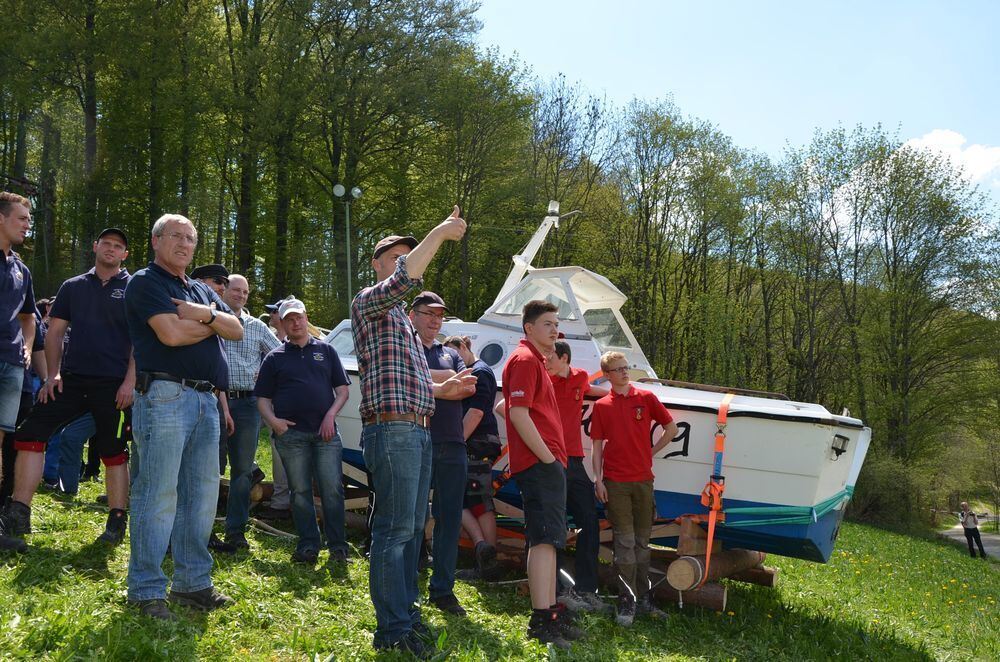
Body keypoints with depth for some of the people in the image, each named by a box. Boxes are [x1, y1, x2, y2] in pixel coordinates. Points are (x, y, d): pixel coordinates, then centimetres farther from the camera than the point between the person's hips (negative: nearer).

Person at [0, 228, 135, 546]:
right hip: (71, 379, 3)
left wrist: (130, 381, -11)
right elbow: (55, 331, 13)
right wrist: (53, 374, 2)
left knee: (114, 452, 3)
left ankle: (117, 521, 12)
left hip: (113, 384, -3)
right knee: (30, 433, -8)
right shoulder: (73, 286, 13)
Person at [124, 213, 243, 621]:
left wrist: (205, 315, -9)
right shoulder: (145, 283, 0)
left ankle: (193, 583, 17)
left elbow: (237, 331, 11)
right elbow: (172, 334, -15)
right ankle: (146, 591, 0)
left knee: (202, 496, 9)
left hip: (206, 400, 8)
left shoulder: (202, 292, 24)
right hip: (165, 396, -8)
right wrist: (213, 322, 3)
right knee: (158, 495, -7)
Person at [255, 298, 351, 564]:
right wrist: (273, 420, -9)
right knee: (300, 492, 3)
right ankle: (308, 546, 11)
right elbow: (263, 398, 10)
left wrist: (331, 415, -4)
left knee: (332, 489, -4)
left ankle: (338, 545, 4)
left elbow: (342, 390, 12)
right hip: (290, 433, 0)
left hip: (325, 432, 0)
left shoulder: (326, 351, 14)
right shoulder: (275, 357, 13)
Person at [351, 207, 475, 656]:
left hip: (417, 431, 10)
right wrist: (441, 232, -17)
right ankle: (393, 629, -6)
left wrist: (444, 388, 14)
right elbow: (405, 278, -23)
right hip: (392, 431, -10)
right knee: (394, 529, -10)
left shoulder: (401, 318, 26)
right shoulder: (368, 303, -1)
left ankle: (405, 609, 21)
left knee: (412, 529, 12)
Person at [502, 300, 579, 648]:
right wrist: (548, 457, -18)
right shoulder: (525, 359, -9)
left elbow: (508, 408, 30)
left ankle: (552, 612, 20)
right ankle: (542, 620, -12)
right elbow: (519, 413, -19)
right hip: (541, 464, -11)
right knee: (544, 540, -12)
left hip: (545, 464, 11)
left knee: (548, 540, 13)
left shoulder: (535, 361, 23)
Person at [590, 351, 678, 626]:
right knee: (625, 541, -2)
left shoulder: (646, 398, 5)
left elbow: (671, 428, 12)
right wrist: (598, 480, -1)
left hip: (643, 479, 2)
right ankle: (627, 601, 2)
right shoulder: (601, 406, 4)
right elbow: (597, 446, 5)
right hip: (615, 481, -1)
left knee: (642, 541, 9)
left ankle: (643, 598, 17)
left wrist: (652, 452, 7)